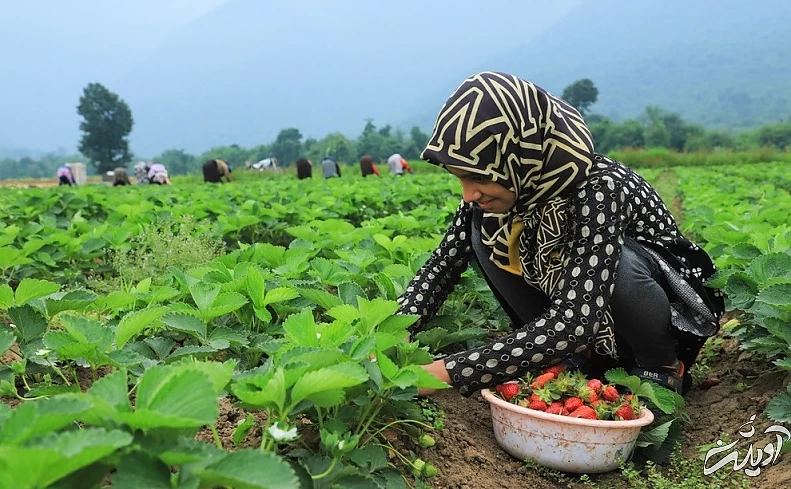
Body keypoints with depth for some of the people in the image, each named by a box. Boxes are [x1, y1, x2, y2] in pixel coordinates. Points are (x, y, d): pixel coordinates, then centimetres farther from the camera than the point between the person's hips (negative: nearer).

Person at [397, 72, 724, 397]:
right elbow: (443, 263, -10)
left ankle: (661, 367, -6)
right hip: (575, 295, 5)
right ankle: (580, 359, -2)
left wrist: (451, 372, -44)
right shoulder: (508, 185, -18)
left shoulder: (599, 188, -36)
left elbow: (575, 320, -43)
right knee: (484, 232, -16)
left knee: (615, 260, -37)